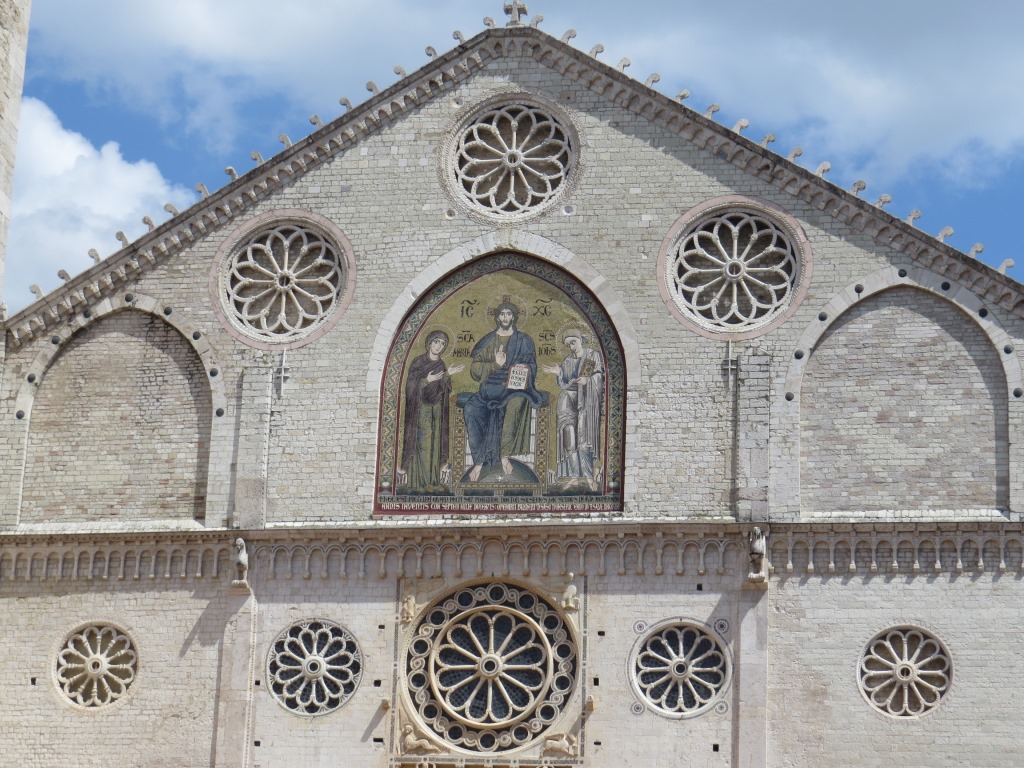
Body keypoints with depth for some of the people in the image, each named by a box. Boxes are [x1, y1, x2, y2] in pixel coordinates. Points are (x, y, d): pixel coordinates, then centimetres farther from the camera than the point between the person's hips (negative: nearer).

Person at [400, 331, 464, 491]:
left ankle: (434, 480, 7)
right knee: (422, 442, -9)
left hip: (437, 410, 6)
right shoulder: (418, 362, -6)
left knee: (435, 441, 4)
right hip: (421, 410, -6)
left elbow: (444, 390, 7)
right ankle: (420, 481, -8)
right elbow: (411, 386, -10)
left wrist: (448, 374, -7)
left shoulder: (440, 365, 12)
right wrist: (427, 380, -24)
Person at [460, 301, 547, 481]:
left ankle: (504, 455, -33)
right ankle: (479, 460, -31)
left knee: (516, 403, -40)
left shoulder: (523, 341, 14)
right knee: (471, 408, -31)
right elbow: (475, 369, 8)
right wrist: (495, 364, -8)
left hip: (515, 387, -2)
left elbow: (531, 368, 8)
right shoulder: (487, 341, 17)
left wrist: (520, 373, -14)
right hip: (491, 386, 2)